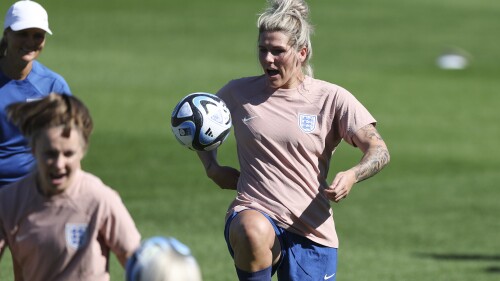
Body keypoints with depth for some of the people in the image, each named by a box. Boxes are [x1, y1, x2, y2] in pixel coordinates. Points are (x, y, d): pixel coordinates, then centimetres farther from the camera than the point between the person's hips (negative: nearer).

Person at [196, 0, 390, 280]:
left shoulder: (332, 98, 1)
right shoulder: (238, 93, 7)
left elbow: (379, 151, -5)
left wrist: (352, 176, -26)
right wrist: (213, 168, 7)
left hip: (312, 233, 1)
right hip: (253, 214, -1)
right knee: (252, 232, -39)